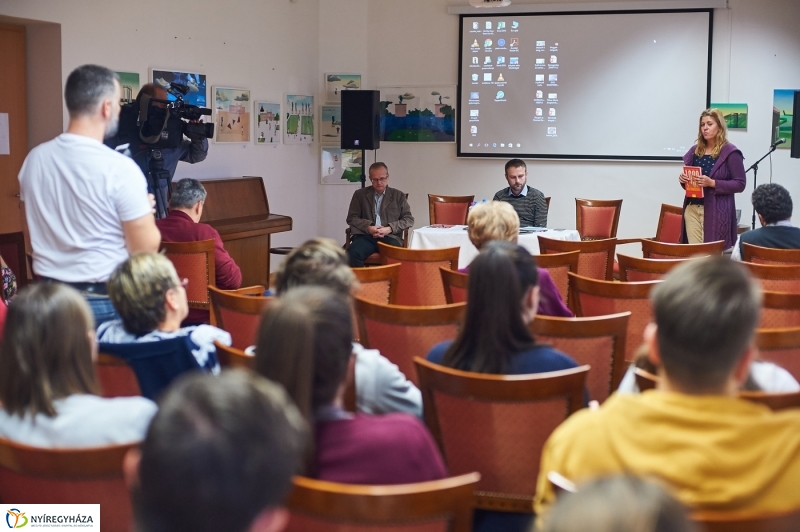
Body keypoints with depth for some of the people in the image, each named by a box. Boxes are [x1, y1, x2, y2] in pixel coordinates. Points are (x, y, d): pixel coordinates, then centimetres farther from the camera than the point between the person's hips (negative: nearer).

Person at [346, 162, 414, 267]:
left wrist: (390, 228, -7)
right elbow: (351, 218, 12)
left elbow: (409, 219, 11)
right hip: (365, 235, 0)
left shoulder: (399, 196, 16)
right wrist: (368, 227, -8)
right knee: (352, 253, -34)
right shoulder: (360, 194, 16)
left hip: (390, 237, 0)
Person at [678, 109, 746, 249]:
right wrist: (683, 179, -2)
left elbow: (740, 184, -8)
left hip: (716, 211, -5)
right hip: (692, 208, 5)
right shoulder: (695, 150, 12)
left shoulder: (730, 152, -5)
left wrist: (713, 183, -19)